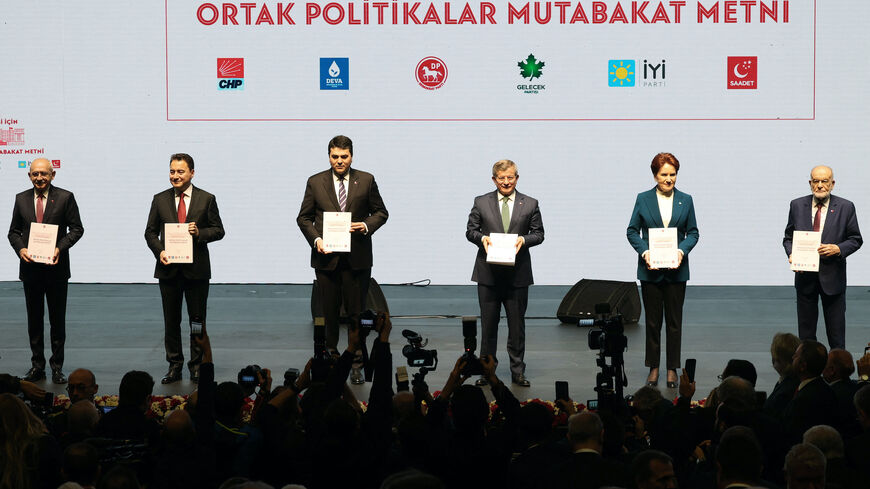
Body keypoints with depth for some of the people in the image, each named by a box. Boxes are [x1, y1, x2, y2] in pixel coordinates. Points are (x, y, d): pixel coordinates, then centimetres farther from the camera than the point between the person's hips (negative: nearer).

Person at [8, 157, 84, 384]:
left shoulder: (65, 197, -2)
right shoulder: (21, 199, 7)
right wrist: (20, 249, -10)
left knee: (57, 320, 4)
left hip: (56, 267, -3)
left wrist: (60, 247, -17)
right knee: (34, 319, 9)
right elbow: (14, 231, 10)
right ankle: (37, 365, 16)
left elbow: (76, 229, -2)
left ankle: (57, 367, 11)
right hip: (30, 267, 3)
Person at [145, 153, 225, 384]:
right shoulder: (160, 200, 6)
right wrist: (159, 251, -9)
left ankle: (197, 366, 14)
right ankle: (174, 366, 15)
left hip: (196, 269, -2)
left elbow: (218, 230, 3)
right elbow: (150, 232, 9)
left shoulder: (206, 199, 1)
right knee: (171, 320, 7)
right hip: (168, 268, 2)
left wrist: (200, 233, -16)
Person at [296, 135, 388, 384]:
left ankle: (356, 365, 7)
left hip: (357, 258, -1)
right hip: (326, 257, 1)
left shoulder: (366, 180, 3)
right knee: (330, 312, 7)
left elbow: (381, 212, 9)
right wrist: (315, 239, -8)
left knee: (356, 312, 1)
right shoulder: (315, 182, 4)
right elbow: (304, 217, 8)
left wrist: (366, 226, -10)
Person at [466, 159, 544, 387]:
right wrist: (481, 238, -14)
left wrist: (524, 240, -14)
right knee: (488, 324, 6)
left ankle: (517, 371, 14)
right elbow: (470, 230, 7)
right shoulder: (481, 203, 6)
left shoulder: (530, 204, 5)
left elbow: (538, 233, 6)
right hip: (488, 273, 0)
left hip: (517, 274, 0)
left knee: (517, 324, 5)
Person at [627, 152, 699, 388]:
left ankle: (672, 369, 11)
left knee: (674, 321, 3)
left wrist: (682, 250, -11)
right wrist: (644, 252, -12)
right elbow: (632, 231, 4)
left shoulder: (685, 200, 5)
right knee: (652, 320, 5)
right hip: (650, 269, 0)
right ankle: (653, 368, 14)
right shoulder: (643, 199, 2)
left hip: (676, 269, 1)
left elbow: (693, 233, 7)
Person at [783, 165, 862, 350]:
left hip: (833, 277, -2)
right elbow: (788, 237, 9)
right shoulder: (797, 206, 3)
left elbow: (856, 239, 2)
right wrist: (791, 255, -11)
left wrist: (838, 249, -17)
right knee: (805, 331, 8)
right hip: (805, 276, 2)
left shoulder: (845, 207, -2)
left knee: (836, 333, 3)